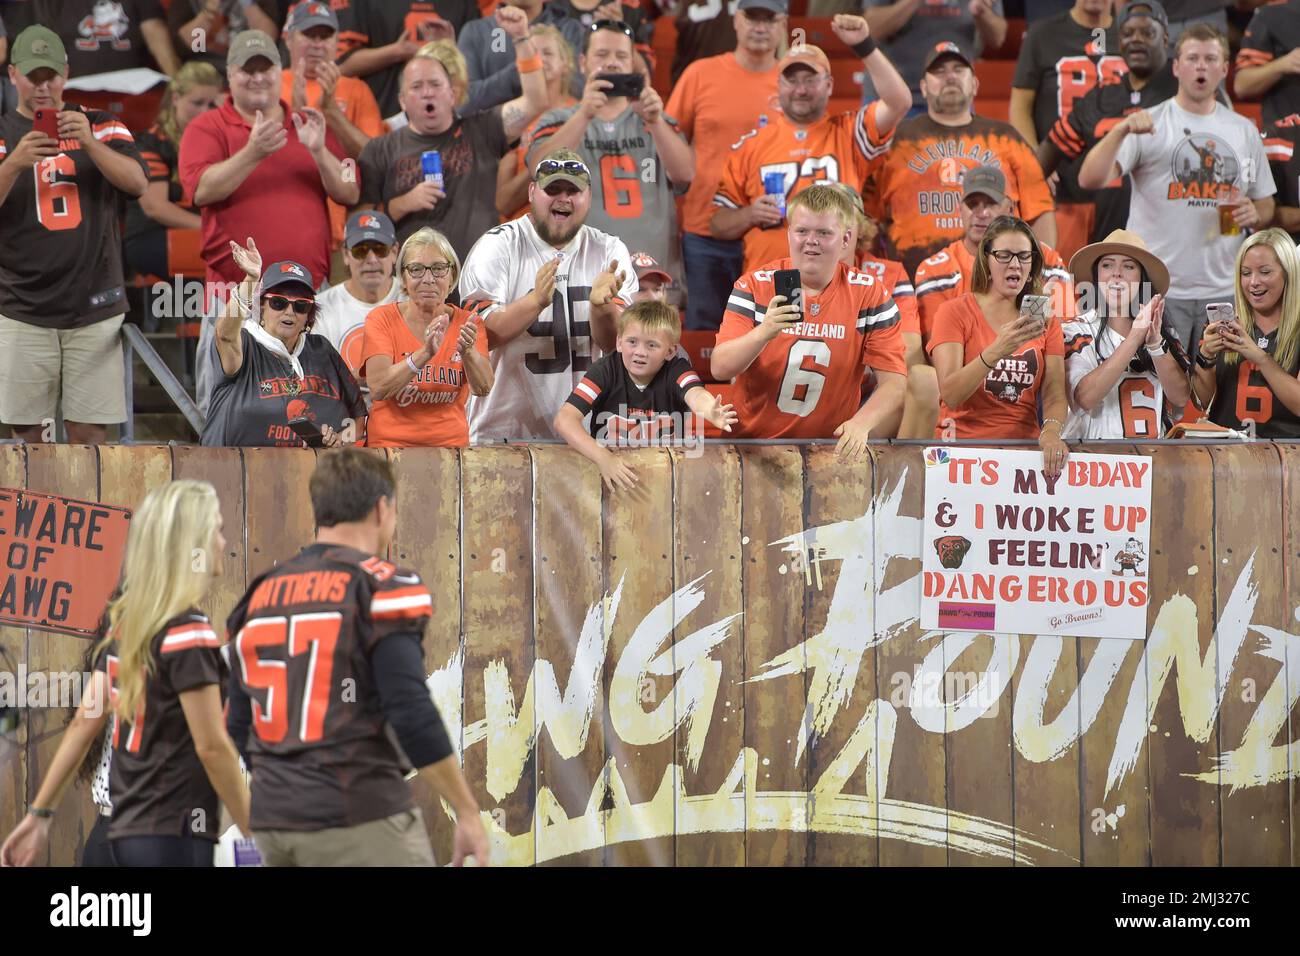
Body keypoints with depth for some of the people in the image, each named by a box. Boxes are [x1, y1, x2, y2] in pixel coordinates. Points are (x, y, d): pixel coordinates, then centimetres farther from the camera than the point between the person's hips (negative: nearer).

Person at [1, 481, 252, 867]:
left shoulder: (123, 622, 10)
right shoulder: (189, 632, -14)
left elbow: (84, 725, 11)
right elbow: (212, 747, -15)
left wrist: (39, 813, 14)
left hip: (129, 832, 8)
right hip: (174, 835, -8)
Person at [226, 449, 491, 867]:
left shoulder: (262, 594, 12)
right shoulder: (382, 587, -8)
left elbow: (239, 726, 15)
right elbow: (412, 715, -15)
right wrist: (468, 813, -9)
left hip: (273, 823, 7)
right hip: (360, 822, -7)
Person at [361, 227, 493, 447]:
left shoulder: (466, 323, 8)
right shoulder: (381, 319, 2)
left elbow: (483, 388, -5)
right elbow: (378, 388, -12)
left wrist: (467, 352, -24)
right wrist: (424, 354, -24)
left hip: (451, 444, 2)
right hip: (391, 443, -2)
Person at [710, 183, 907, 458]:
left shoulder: (869, 295, 1)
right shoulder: (755, 286, 0)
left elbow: (894, 382, -2)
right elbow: (720, 369, -8)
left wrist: (861, 423, -22)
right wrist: (765, 333, -26)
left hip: (831, 447, 1)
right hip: (753, 442, 0)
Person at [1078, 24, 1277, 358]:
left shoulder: (1244, 130, 13)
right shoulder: (1148, 124, -2)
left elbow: (1265, 203, 21)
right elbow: (1090, 180, -13)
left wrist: (1254, 215, -2)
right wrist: (1120, 130, -27)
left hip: (1223, 290, 4)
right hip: (1158, 289, -4)